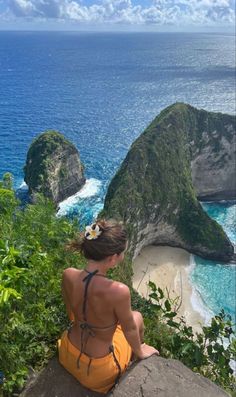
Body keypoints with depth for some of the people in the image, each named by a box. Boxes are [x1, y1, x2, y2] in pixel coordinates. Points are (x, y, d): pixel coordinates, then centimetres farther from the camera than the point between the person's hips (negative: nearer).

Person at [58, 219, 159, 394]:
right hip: (98, 370, -4)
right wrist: (140, 352, 6)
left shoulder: (68, 275, -21)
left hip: (69, 355, 4)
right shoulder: (118, 291, -36)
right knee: (137, 317, 20)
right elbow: (129, 330, -16)